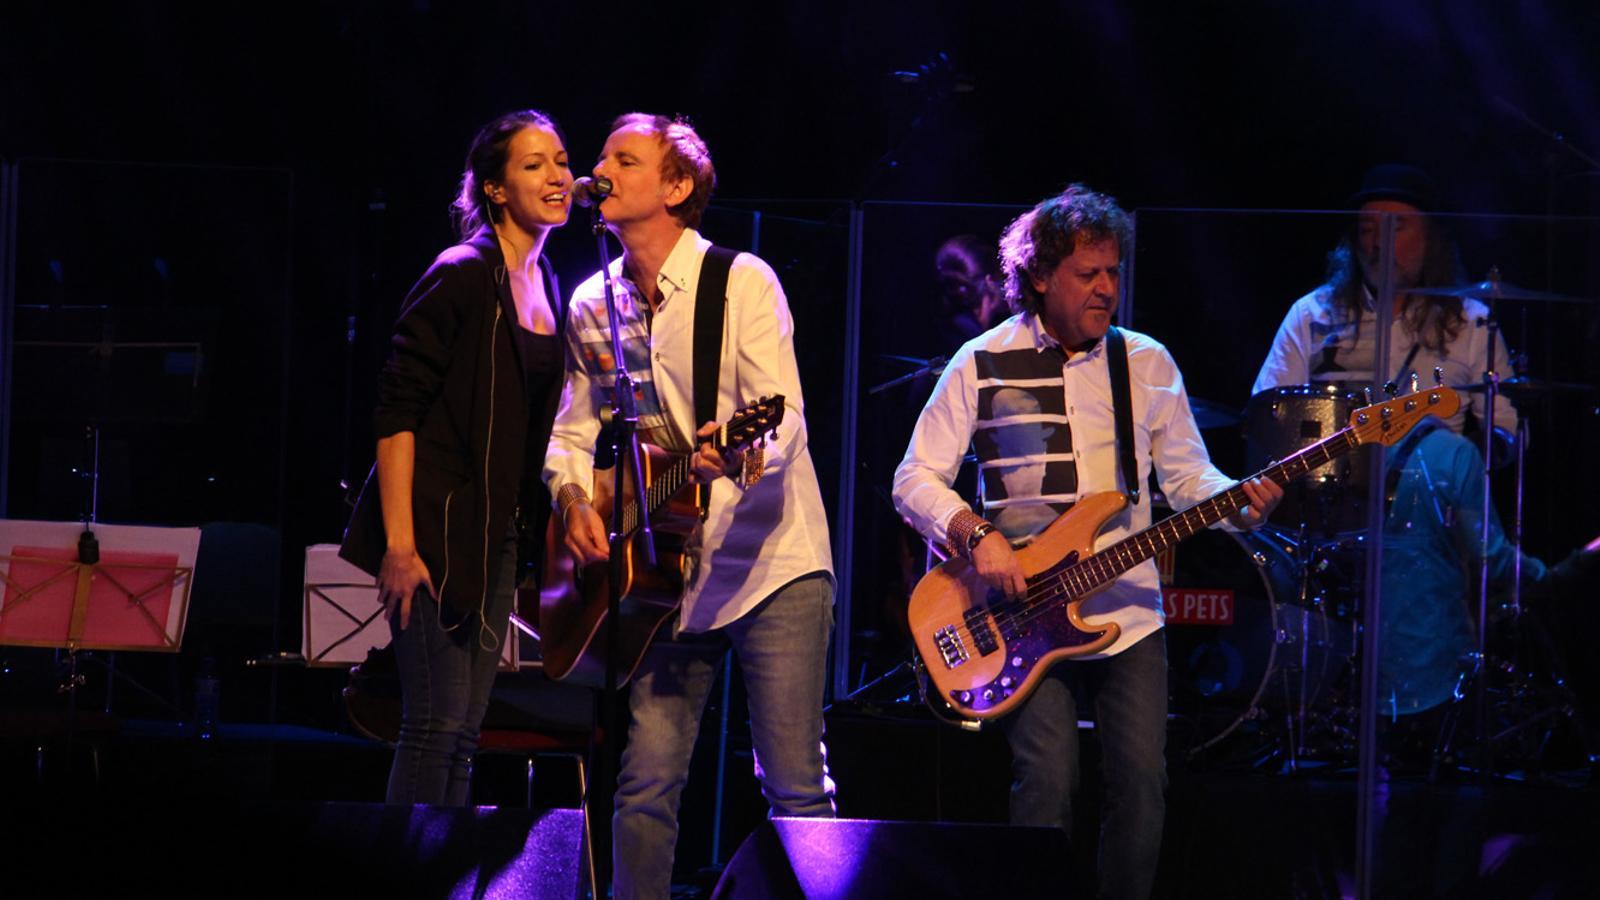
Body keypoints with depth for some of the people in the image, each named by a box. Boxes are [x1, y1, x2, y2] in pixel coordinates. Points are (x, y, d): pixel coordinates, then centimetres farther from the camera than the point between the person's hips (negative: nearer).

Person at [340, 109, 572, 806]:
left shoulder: (545, 288, 13)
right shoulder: (461, 277, -11)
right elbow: (396, 410, -14)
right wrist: (399, 545, -19)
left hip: (498, 533, 8)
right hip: (437, 525, -8)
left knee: (462, 733, 8)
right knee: (436, 722, -9)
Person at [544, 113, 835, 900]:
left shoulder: (741, 282, -7)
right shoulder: (593, 307, 8)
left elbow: (784, 419, -16)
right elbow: (574, 428, 14)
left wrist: (743, 456, -38)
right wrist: (573, 496, -7)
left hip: (771, 561, -4)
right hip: (667, 569, 4)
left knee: (796, 789, -7)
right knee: (646, 784, 0)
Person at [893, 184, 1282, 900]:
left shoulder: (1148, 364, 10)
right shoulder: (983, 364, 1)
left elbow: (1186, 474, 12)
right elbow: (914, 480, 1)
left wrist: (1240, 504, -9)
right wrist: (976, 535, -16)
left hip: (1129, 612, 3)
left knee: (1142, 780, -7)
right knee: (1046, 783, -15)